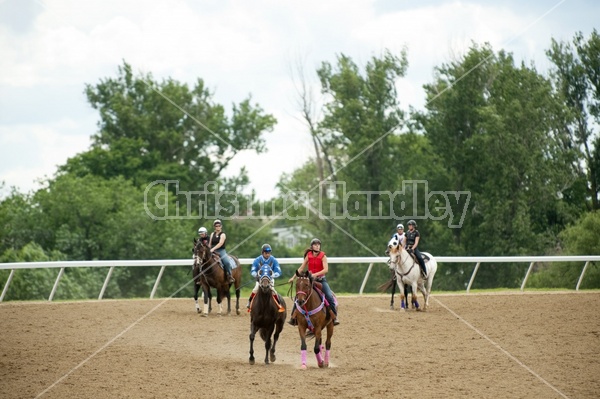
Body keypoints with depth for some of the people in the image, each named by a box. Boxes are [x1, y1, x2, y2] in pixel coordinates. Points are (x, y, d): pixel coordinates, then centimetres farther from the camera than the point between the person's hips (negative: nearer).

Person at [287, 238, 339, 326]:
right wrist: (293, 278, 8)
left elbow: (326, 269, -19)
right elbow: (301, 268, 9)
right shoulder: (309, 255, 0)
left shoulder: (323, 256, -9)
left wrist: (315, 274, -32)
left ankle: (335, 317, -9)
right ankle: (293, 317, 5)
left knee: (329, 296, -20)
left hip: (321, 279, -3)